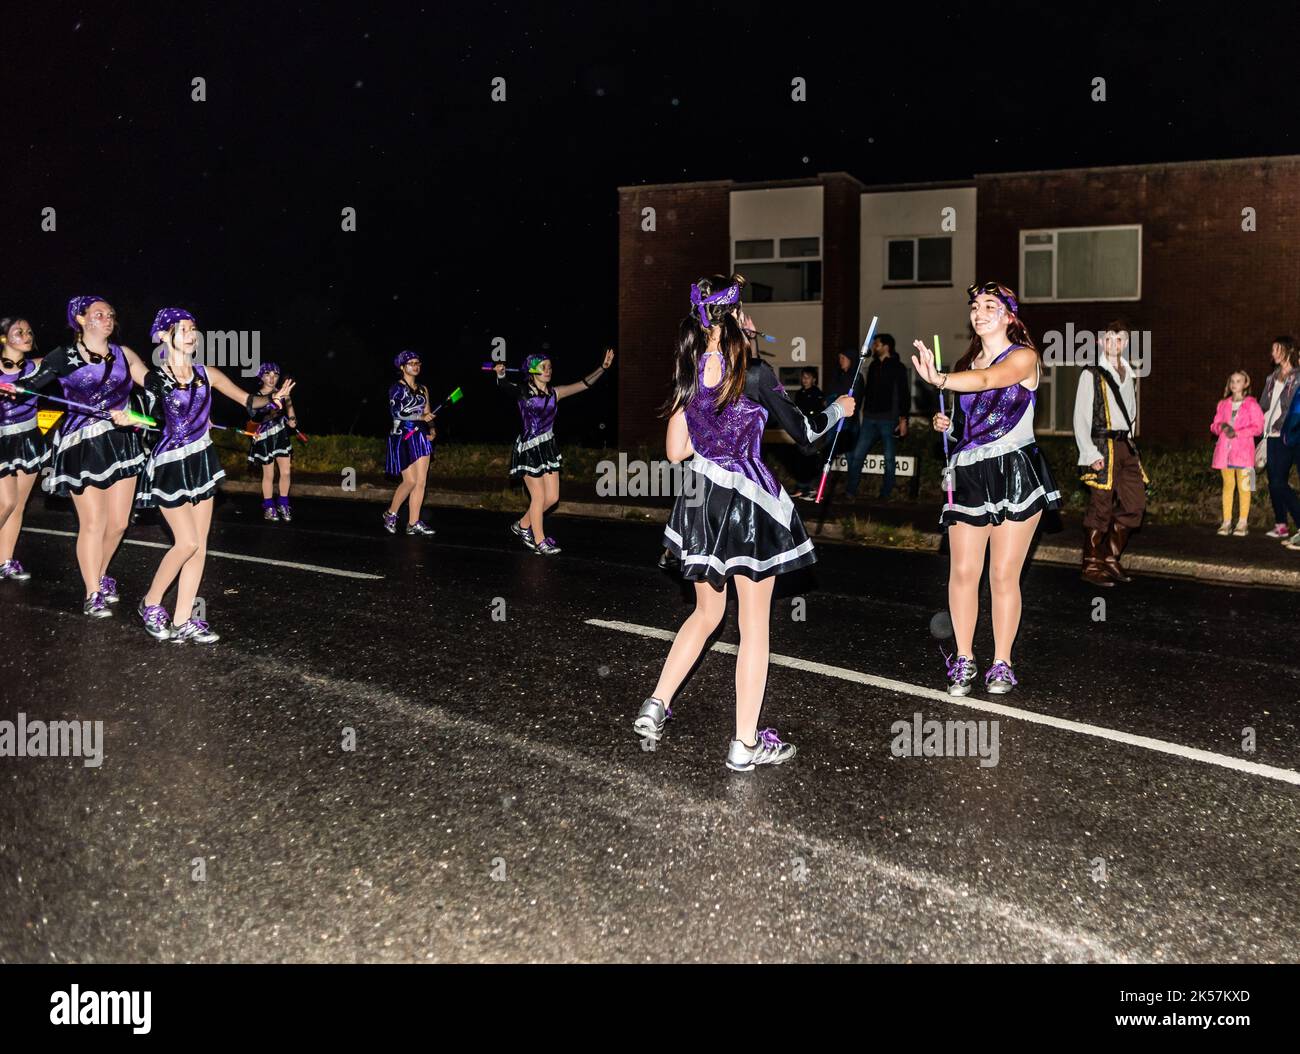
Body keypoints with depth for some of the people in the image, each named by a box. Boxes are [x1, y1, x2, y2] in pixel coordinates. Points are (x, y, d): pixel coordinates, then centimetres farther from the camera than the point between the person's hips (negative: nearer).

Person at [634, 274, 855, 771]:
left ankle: (656, 706, 18)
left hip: (700, 501, 6)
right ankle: (745, 744, 11)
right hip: (747, 501, -5)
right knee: (754, 625, 5)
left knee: (706, 612, 23)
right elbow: (803, 432, -3)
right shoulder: (755, 374, -13)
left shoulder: (688, 372, 2)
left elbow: (676, 451, 5)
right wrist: (838, 409, 15)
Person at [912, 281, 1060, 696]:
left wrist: (941, 380, -40)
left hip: (1015, 473, -5)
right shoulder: (967, 363, 16)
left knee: (1004, 574, -2)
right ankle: (964, 659, 10)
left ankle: (1002, 663, 9)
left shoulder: (1023, 357, -2)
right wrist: (943, 422, 2)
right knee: (963, 571, -1)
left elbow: (986, 380, -23)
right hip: (969, 474, 5)